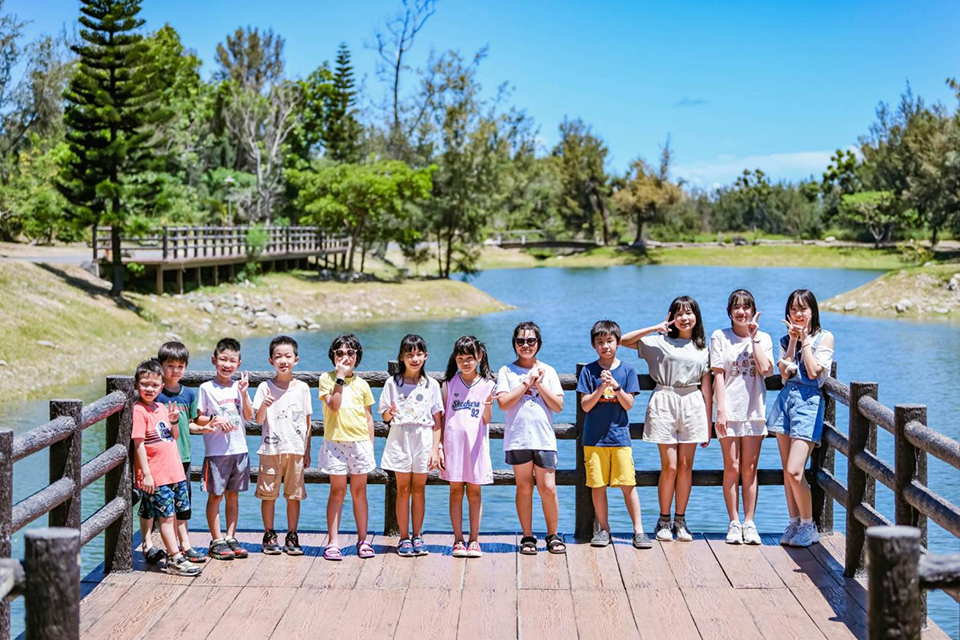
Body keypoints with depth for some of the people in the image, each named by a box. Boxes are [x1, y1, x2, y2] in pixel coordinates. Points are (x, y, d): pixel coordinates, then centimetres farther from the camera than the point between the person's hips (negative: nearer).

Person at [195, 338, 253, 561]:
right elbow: (198, 419, -1)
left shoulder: (239, 386, 8)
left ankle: (231, 538, 18)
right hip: (216, 450, -4)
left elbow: (249, 416, 4)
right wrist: (215, 419, -18)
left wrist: (244, 393, -8)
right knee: (215, 496, 0)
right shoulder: (207, 388, -2)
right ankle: (216, 541, 7)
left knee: (233, 495, 10)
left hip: (239, 449, 4)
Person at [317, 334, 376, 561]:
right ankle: (333, 542, 4)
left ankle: (362, 540, 14)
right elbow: (333, 406, -14)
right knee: (337, 492, 0)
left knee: (359, 492, 7)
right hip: (335, 441, -2)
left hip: (360, 442, 2)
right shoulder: (327, 378, 1)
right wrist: (340, 377, -15)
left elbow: (368, 417, 12)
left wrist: (370, 446, 7)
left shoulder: (361, 384, 9)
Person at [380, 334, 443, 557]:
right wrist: (390, 413, -20)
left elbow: (437, 421, 3)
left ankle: (417, 537, 13)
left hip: (423, 440, 0)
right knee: (403, 489, 2)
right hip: (400, 439, 0)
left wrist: (435, 449, -2)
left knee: (419, 488, 5)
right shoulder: (393, 383, 2)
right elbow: (385, 416, 3)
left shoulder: (431, 385, 3)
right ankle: (404, 538, 8)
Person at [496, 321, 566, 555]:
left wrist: (539, 385, -6)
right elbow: (503, 402, -9)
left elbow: (558, 406, 3)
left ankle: (553, 535, 11)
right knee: (524, 488, 3)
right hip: (517, 439, -1)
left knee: (548, 488, -3)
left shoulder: (548, 371, 10)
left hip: (544, 439, 1)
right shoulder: (507, 371, 5)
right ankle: (527, 537, 13)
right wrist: (527, 383, -8)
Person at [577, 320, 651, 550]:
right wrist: (601, 388, -16)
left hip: (620, 436, 0)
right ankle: (604, 529, 16)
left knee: (628, 483, -3)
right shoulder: (589, 371, 3)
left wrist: (615, 386, -16)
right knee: (597, 485, 3)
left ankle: (638, 530, 3)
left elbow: (628, 404, -1)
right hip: (594, 438, 0)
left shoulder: (627, 370, 5)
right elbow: (585, 405, -2)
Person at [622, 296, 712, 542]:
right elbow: (624, 340, -3)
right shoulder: (659, 341, 6)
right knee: (669, 466, -5)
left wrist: (708, 424, 10)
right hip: (664, 403, -2)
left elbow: (706, 388, 12)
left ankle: (680, 521, 12)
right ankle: (664, 521, 8)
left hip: (692, 405, 2)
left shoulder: (702, 349, 12)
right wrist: (654, 328, -7)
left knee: (685, 465, 2)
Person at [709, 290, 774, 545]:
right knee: (732, 468, -1)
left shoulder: (763, 338, 8)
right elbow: (718, 375, -2)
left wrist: (754, 336, -8)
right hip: (729, 408, -1)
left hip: (753, 409, 2)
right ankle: (734, 522, 7)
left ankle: (749, 522, 9)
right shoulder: (720, 337, 3)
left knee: (749, 469, 4)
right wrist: (721, 409, -9)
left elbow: (766, 369, -9)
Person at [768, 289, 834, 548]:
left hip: (808, 402, -5)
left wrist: (804, 338, -6)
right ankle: (794, 523, 14)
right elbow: (785, 373, 0)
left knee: (795, 470, -14)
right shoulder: (787, 339, 15)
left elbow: (813, 371, -10)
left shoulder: (825, 337, 2)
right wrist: (793, 340, -3)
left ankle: (808, 526, 1)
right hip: (785, 399, 5)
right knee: (787, 471, 6)